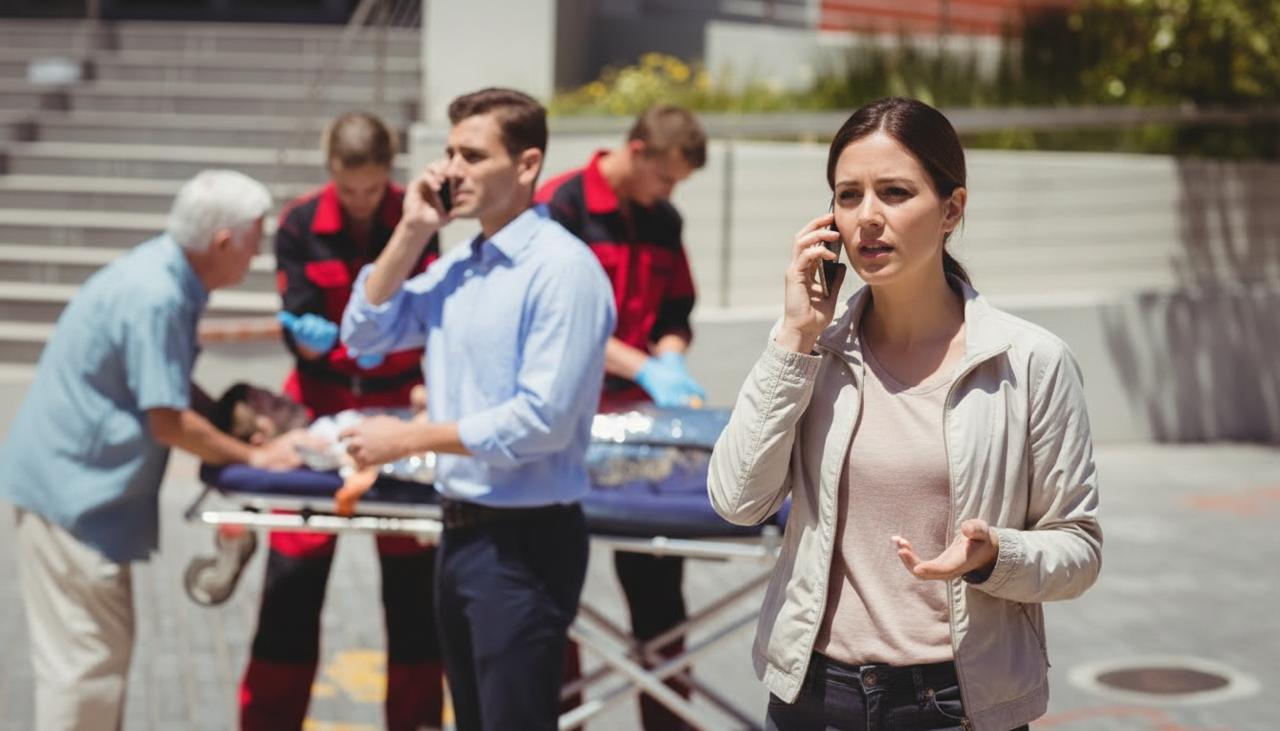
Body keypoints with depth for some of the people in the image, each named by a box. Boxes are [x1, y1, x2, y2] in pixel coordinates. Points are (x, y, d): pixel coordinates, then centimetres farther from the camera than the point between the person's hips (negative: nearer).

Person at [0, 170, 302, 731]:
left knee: (103, 653, 18)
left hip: (87, 489, 10)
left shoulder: (166, 275, 5)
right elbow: (168, 422, -22)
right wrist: (254, 456, -11)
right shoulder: (154, 296, -24)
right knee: (84, 662, -4)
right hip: (72, 489, -10)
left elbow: (176, 388, 16)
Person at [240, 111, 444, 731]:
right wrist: (310, 335, -32)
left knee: (411, 573, 5)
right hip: (322, 403, 0)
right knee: (294, 572, 0)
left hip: (396, 402, 1)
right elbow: (297, 326, -10)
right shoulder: (300, 225, -7)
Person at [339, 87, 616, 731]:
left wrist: (411, 439, -14)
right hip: (461, 531, 9)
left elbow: (543, 419, -22)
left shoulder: (562, 269, -16)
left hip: (524, 543, -8)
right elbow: (366, 334, 14)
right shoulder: (458, 264, 10)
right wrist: (411, 233, 2)